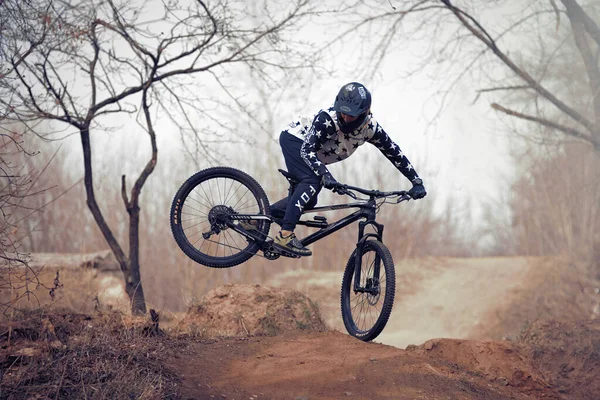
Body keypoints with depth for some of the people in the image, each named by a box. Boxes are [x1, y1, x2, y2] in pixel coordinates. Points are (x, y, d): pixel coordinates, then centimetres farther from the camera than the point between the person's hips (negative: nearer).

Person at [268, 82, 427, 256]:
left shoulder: (371, 127, -22)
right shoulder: (327, 118, -37)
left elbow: (395, 153, -15)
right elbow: (307, 150, -41)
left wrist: (417, 182, -18)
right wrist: (325, 175, -56)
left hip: (314, 152, 7)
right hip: (294, 139, -7)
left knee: (308, 202, -2)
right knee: (312, 180, -29)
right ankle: (285, 236, -32)